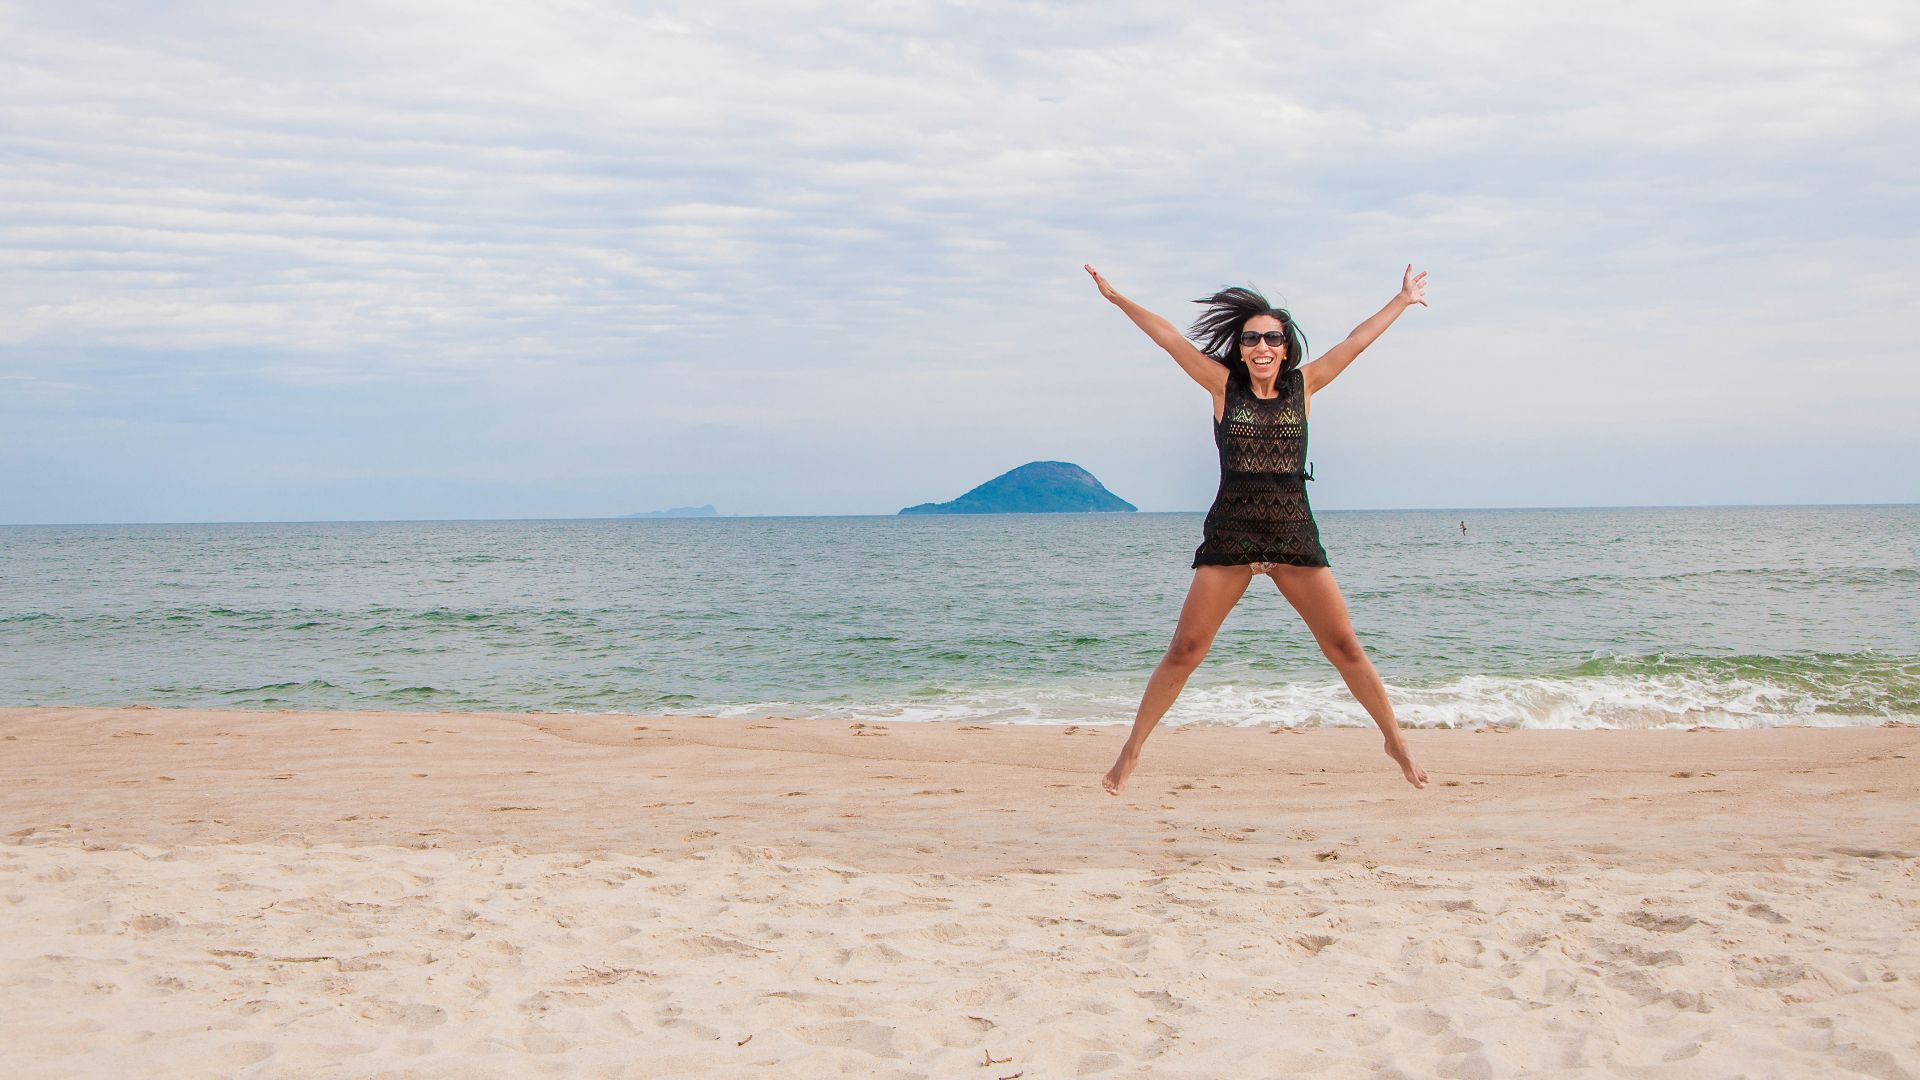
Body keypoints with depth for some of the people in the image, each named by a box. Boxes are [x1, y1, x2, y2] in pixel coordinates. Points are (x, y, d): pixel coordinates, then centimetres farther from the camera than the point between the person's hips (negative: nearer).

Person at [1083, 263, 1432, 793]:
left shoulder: (1304, 385, 6)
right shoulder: (1223, 385, 3)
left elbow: (1357, 340, 14)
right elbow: (1168, 337, 4)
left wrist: (1403, 300, 21)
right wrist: (1117, 298, 6)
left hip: (1295, 535, 1)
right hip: (1229, 535, -1)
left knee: (1345, 647, 3)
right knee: (1184, 650, -2)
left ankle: (1395, 740, 18)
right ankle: (1132, 750, 8)